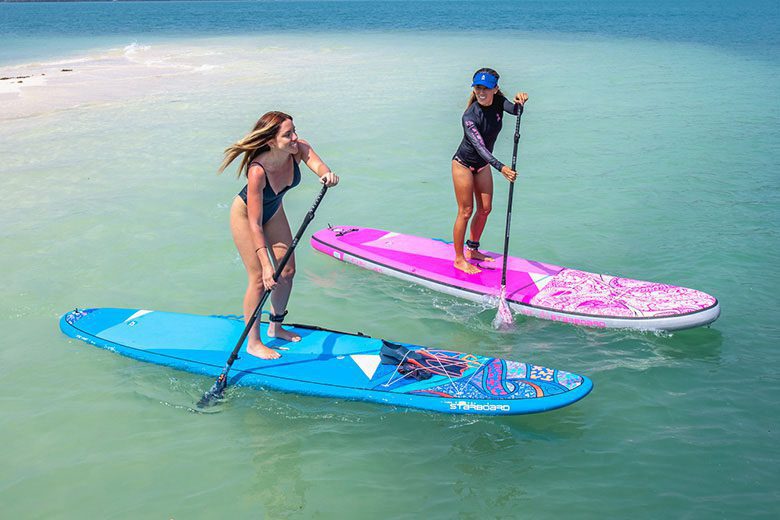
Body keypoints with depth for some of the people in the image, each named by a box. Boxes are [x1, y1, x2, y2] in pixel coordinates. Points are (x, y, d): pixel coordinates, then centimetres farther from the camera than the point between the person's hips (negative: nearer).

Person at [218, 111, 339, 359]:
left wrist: (327, 173, -72)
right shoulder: (258, 170, -41)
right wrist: (266, 264, -43)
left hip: (274, 210, 7)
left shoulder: (299, 149, -26)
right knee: (260, 278, -7)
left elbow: (317, 164, -47)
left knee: (287, 270, 11)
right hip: (245, 214, -6)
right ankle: (253, 343, 9)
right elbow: (254, 224, -39)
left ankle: (276, 327, 32)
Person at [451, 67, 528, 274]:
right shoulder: (470, 116, -29)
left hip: (483, 164, 7)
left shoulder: (498, 102, -10)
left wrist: (519, 102, -52)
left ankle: (472, 250, 28)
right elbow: (480, 147, -35)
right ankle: (459, 259, 8)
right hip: (463, 164, -7)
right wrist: (501, 168, -46)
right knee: (466, 212, -4)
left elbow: (515, 111, -28)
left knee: (485, 209, 12)